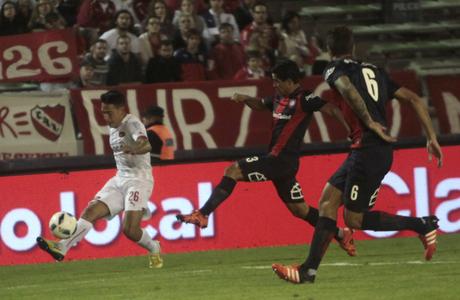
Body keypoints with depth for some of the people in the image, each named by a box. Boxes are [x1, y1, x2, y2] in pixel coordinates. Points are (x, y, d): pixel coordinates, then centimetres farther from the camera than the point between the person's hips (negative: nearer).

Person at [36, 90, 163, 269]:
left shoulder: (132, 124, -13)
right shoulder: (113, 128, 14)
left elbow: (146, 145, -34)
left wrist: (134, 149, -55)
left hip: (139, 179, -8)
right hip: (119, 179, 8)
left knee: (130, 230, -18)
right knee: (91, 210, -12)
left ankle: (154, 249, 12)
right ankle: (61, 247, -26)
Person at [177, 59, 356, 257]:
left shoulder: (304, 99, -12)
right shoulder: (280, 99, 14)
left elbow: (330, 109, -22)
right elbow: (260, 105, 30)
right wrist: (245, 99, 8)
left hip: (281, 160, -10)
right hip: (278, 161, 10)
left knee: (232, 171, -13)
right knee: (298, 208, 15)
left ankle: (202, 215, -16)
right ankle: (341, 235, 22)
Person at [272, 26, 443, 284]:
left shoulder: (335, 69, 1)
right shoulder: (374, 71, 22)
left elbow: (348, 89, -24)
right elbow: (414, 99, 17)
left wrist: (370, 123, -18)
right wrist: (432, 138, 15)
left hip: (368, 148, -8)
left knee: (354, 218, -2)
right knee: (328, 200, 8)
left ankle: (423, 225, 1)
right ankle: (309, 270, 3)